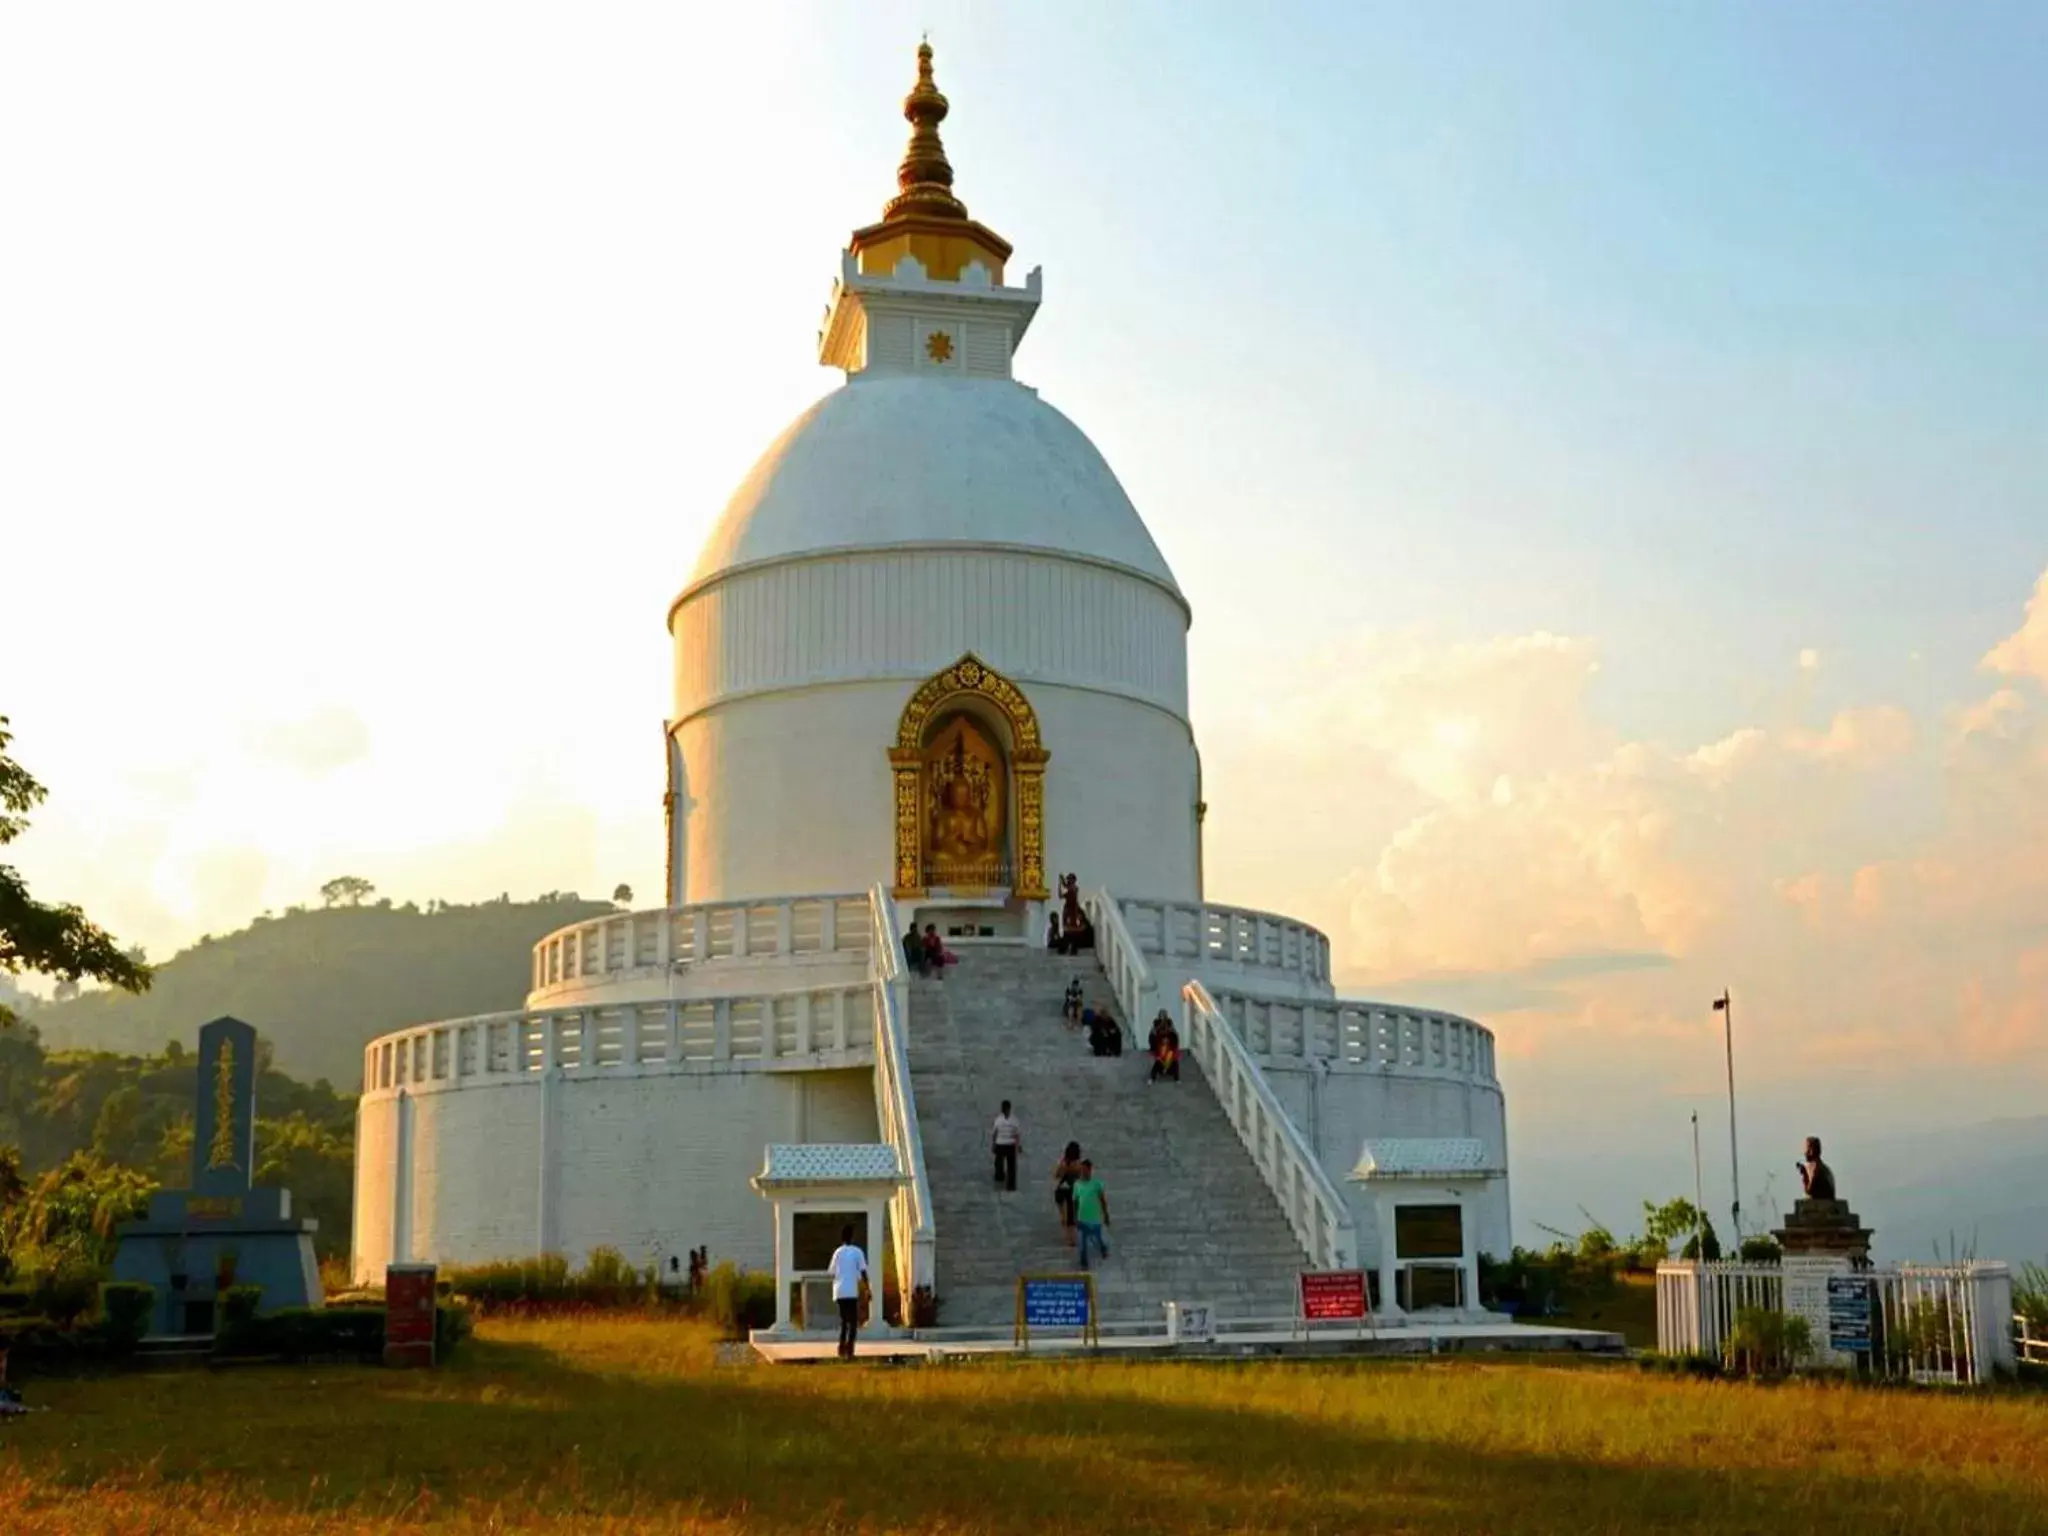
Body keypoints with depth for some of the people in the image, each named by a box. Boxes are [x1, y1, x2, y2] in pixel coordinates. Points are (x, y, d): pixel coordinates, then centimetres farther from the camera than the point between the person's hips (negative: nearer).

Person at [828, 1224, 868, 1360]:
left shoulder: (837, 1252, 8)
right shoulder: (857, 1252, -2)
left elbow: (833, 1273, 10)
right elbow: (863, 1272, -7)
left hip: (839, 1292, 4)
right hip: (852, 1292, -4)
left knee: (843, 1321, 17)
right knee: (853, 1322, 4)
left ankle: (842, 1349, 9)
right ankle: (849, 1350, -7)